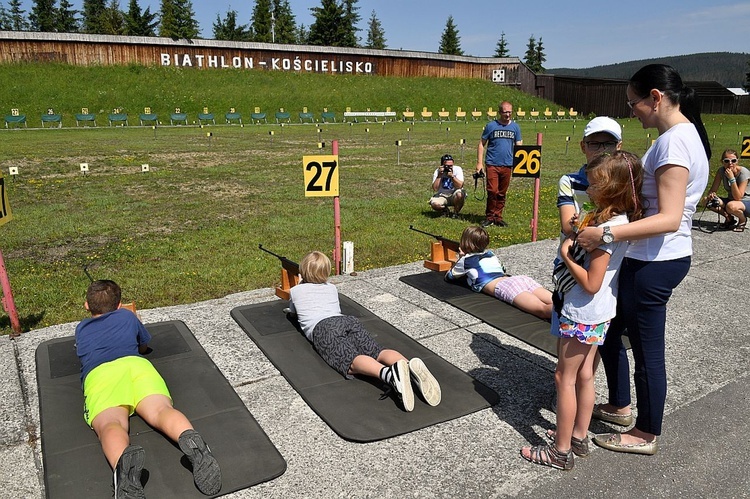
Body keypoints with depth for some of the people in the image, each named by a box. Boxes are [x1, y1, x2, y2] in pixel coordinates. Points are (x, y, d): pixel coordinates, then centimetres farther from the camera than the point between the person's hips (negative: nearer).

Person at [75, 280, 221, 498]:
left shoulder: (81, 329, 37)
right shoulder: (127, 316, 35)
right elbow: (144, 347, 52)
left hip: (98, 373, 0)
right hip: (135, 364, 1)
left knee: (110, 424, -28)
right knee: (161, 410, -23)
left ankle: (123, 462, -63)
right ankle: (191, 440, -58)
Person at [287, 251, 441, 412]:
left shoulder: (295, 291, 26)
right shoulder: (332, 288, 34)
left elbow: (293, 312, 47)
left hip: (322, 328, -4)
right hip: (349, 320, 4)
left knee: (352, 362, -28)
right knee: (378, 353, -17)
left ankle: (390, 374, -60)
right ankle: (411, 366, -50)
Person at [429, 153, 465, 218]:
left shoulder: (457, 169, -10)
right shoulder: (437, 171, -7)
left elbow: (460, 186, -22)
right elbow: (435, 189, -19)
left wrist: (452, 176, -33)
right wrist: (439, 175, -25)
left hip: (454, 195, 0)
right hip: (442, 196, 1)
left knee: (460, 194, -35)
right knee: (434, 204, -30)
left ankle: (456, 212, -6)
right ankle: (445, 210, 7)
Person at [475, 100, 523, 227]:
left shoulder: (515, 127, 9)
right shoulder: (491, 126, 1)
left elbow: (518, 146, 11)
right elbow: (481, 144, 4)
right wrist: (479, 163, -3)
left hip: (507, 165, 3)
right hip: (492, 164, -3)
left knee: (502, 193, 9)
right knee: (492, 191, -9)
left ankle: (498, 217, 19)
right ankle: (489, 217, 4)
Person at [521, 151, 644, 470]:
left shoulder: (606, 230, -25)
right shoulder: (622, 220, 3)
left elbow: (591, 284, -25)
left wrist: (567, 256, -16)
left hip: (582, 314, -9)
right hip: (600, 313, 9)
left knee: (565, 378, 3)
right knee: (584, 376, 18)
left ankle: (561, 451, 15)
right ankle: (578, 437, 33)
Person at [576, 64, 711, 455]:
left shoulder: (674, 141, -20)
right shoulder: (684, 133, 11)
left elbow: (669, 218, -27)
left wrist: (605, 233, -30)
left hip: (655, 263, -10)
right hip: (655, 258, 10)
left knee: (647, 350, 6)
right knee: (608, 329, 21)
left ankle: (645, 435, 27)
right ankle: (619, 406, 40)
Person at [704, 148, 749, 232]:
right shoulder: (721, 170, -9)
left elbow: (738, 197, -27)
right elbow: (713, 190, -6)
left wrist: (732, 178, -33)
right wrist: (711, 194, -31)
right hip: (731, 200, 5)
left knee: (731, 206, -39)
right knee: (707, 200, -18)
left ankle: (743, 220, -3)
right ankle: (729, 218, 4)